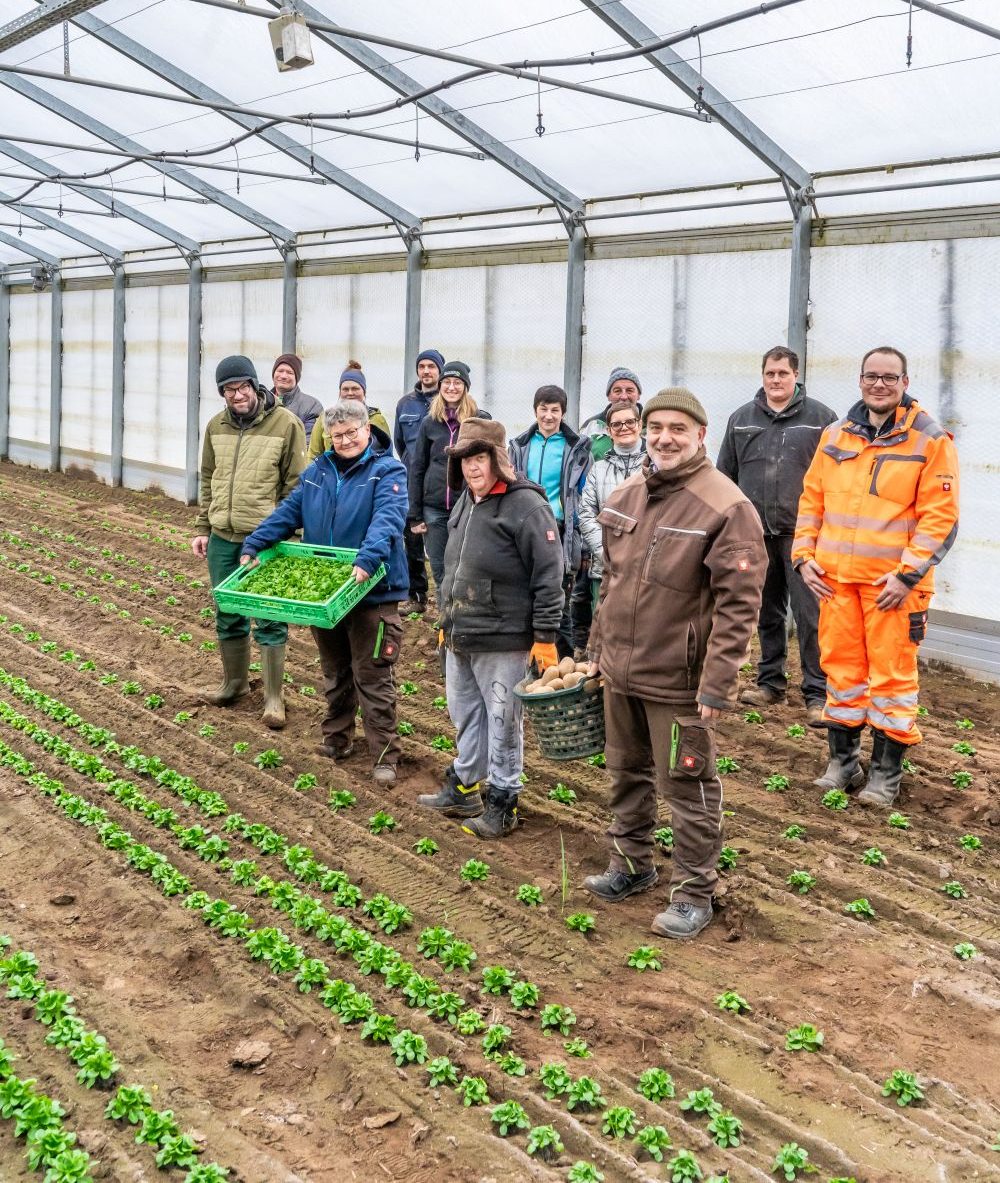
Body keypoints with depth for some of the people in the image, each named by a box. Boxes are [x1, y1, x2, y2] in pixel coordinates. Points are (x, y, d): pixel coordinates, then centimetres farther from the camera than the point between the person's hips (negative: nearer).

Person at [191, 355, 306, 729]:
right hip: (222, 537, 5)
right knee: (227, 616, 15)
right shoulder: (216, 426, 7)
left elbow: (296, 486, -8)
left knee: (269, 619, 1)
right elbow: (207, 481, 15)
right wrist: (202, 528, 12)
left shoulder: (285, 424, -10)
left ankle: (273, 698, 11)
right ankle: (234, 682, 33)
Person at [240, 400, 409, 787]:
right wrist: (254, 545, -5)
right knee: (335, 673, 19)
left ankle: (384, 757, 6)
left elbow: (387, 518, -25)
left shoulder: (387, 472, -8)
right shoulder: (316, 472, 11)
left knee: (372, 679, -2)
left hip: (371, 594, -6)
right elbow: (288, 512, 8)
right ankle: (336, 740, 33)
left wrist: (367, 558, -41)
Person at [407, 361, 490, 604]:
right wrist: (415, 515, 4)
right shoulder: (430, 422, 8)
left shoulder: (481, 420, 1)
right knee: (440, 572, 7)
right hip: (434, 510, 3)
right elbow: (416, 469, 9)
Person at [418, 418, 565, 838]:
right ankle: (462, 789, 32)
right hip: (458, 638, 8)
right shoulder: (466, 502, 12)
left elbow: (548, 575, -16)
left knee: (502, 722, 2)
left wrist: (544, 637, -15)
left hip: (501, 641, -8)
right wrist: (448, 621, 24)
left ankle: (502, 803, 14)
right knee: (465, 714, 18)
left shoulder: (525, 505, -15)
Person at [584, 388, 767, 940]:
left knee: (687, 786, 4)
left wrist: (717, 684, -21)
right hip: (620, 670, 7)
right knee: (627, 772, 21)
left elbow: (738, 603, -18)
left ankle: (693, 892, 19)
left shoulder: (725, 508, -17)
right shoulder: (625, 496, 6)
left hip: (677, 681, -7)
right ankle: (631, 864, 40)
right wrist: (598, 647, 17)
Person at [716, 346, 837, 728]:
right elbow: (725, 475, 16)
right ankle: (770, 682, 24)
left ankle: (817, 693, 0)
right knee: (767, 613, 13)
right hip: (756, 533, 4)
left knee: (810, 616, -6)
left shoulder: (820, 418, 2)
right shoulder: (741, 419, 11)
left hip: (803, 533, -4)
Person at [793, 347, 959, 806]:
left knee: (892, 674, 1)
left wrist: (907, 574, -14)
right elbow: (812, 499, 15)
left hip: (893, 583, -4)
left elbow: (940, 516, -8)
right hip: (836, 578, 4)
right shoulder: (836, 436, 10)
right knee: (841, 668, 10)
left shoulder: (930, 440, -4)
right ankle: (842, 762, 23)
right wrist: (804, 555, 4)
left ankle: (886, 773, 13)